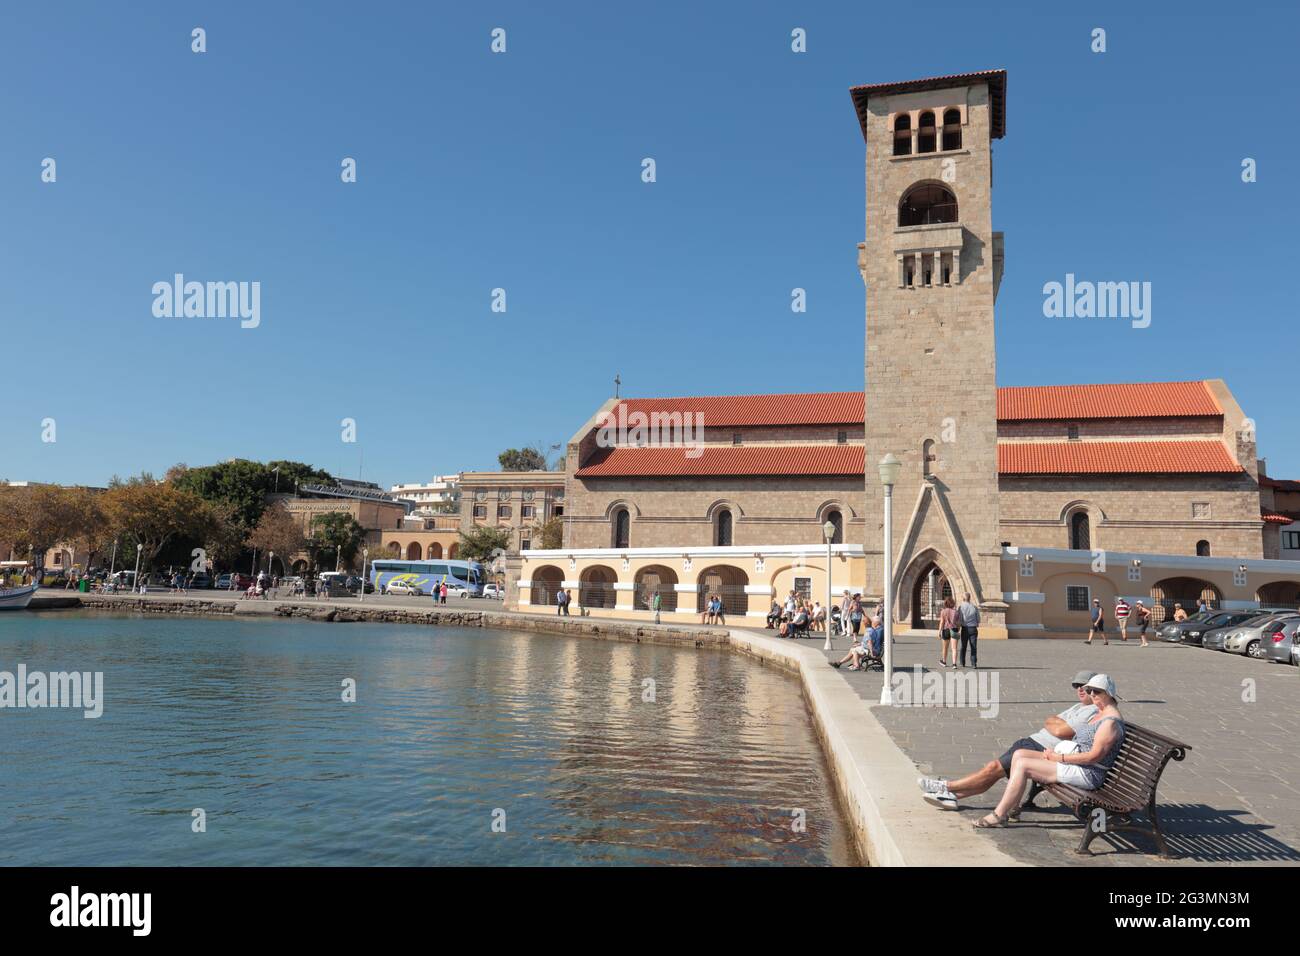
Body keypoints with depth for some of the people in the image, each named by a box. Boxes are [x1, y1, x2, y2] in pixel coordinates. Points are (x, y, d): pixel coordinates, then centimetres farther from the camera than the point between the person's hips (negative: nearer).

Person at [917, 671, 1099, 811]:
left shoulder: (1093, 711, -8)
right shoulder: (1078, 707, 24)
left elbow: (1061, 731, -17)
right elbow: (1048, 722, 20)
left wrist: (1052, 722, 2)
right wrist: (1055, 722, -2)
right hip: (1033, 741, 9)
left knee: (994, 768, -13)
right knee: (993, 769, -2)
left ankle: (946, 787, -10)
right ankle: (951, 795, -6)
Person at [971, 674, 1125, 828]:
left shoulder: (1111, 722, -16)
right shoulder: (1099, 714, 17)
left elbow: (1094, 756, -21)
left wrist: (1060, 757, -17)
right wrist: (1057, 753, 4)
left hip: (1087, 774, -10)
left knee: (1022, 765, -18)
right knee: (1019, 754, 0)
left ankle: (999, 815, -13)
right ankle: (1013, 807, 1)